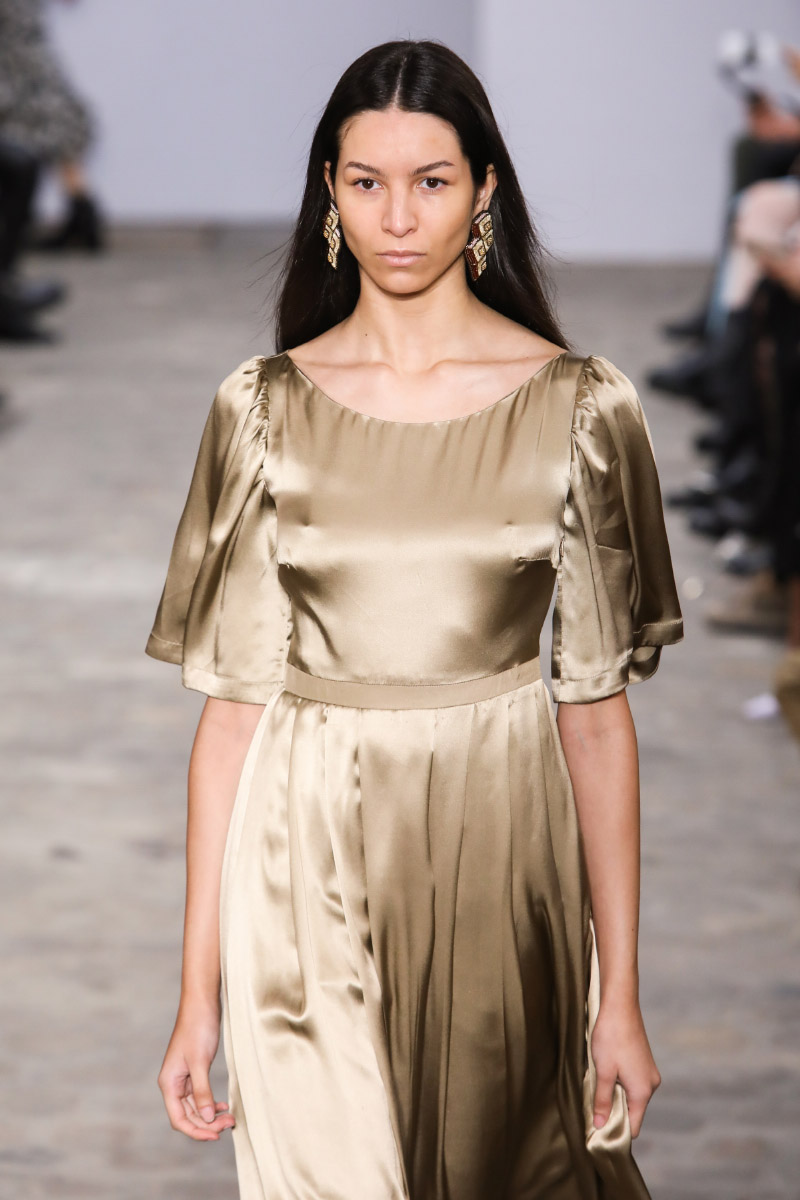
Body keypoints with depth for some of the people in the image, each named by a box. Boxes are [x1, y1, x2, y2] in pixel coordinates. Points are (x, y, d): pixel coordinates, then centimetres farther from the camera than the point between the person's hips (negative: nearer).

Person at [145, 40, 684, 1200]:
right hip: (311, 864, 0)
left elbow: (596, 707, -2)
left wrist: (622, 994, -3)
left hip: (506, 850, 0)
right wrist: (200, 990, -4)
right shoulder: (262, 407, 0)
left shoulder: (581, 405, -3)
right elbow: (232, 701, -1)